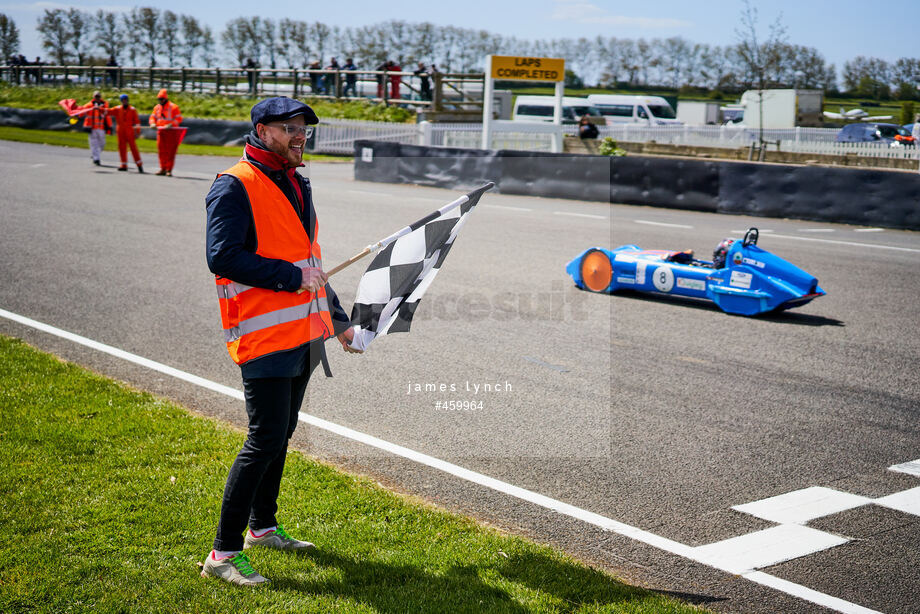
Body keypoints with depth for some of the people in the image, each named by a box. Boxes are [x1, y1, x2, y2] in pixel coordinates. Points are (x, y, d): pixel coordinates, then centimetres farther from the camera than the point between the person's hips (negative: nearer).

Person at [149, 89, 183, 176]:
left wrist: (170, 125, -23)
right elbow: (153, 117, 14)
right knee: (161, 151, 6)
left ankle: (169, 170, -3)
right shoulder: (157, 108, 13)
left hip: (171, 132, -6)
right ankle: (163, 169, 14)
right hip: (161, 132, 6)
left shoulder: (173, 107, -6)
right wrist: (153, 123, -8)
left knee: (170, 152, -5)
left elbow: (179, 119, -10)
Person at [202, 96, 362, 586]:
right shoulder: (235, 187, -10)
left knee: (280, 434, 16)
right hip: (264, 337, -9)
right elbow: (223, 257, -21)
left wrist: (337, 319, 25)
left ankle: (262, 527, 32)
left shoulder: (297, 184, 18)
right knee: (265, 440, -10)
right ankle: (223, 553, -1)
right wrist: (293, 277, -19)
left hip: (303, 336, 9)